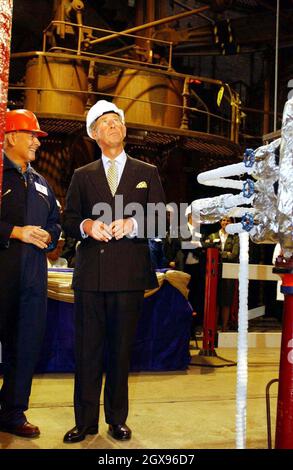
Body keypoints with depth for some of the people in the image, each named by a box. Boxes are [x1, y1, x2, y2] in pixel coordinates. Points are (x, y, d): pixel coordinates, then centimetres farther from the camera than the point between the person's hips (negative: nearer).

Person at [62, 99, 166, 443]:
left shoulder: (147, 173, 12)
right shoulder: (82, 176, 15)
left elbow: (160, 221, 5)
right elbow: (68, 221, 10)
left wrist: (131, 224, -14)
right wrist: (87, 225, -12)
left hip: (129, 274, -1)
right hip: (90, 274, 1)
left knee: (121, 350, 6)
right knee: (87, 350, 3)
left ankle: (117, 420, 19)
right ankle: (85, 422, 13)